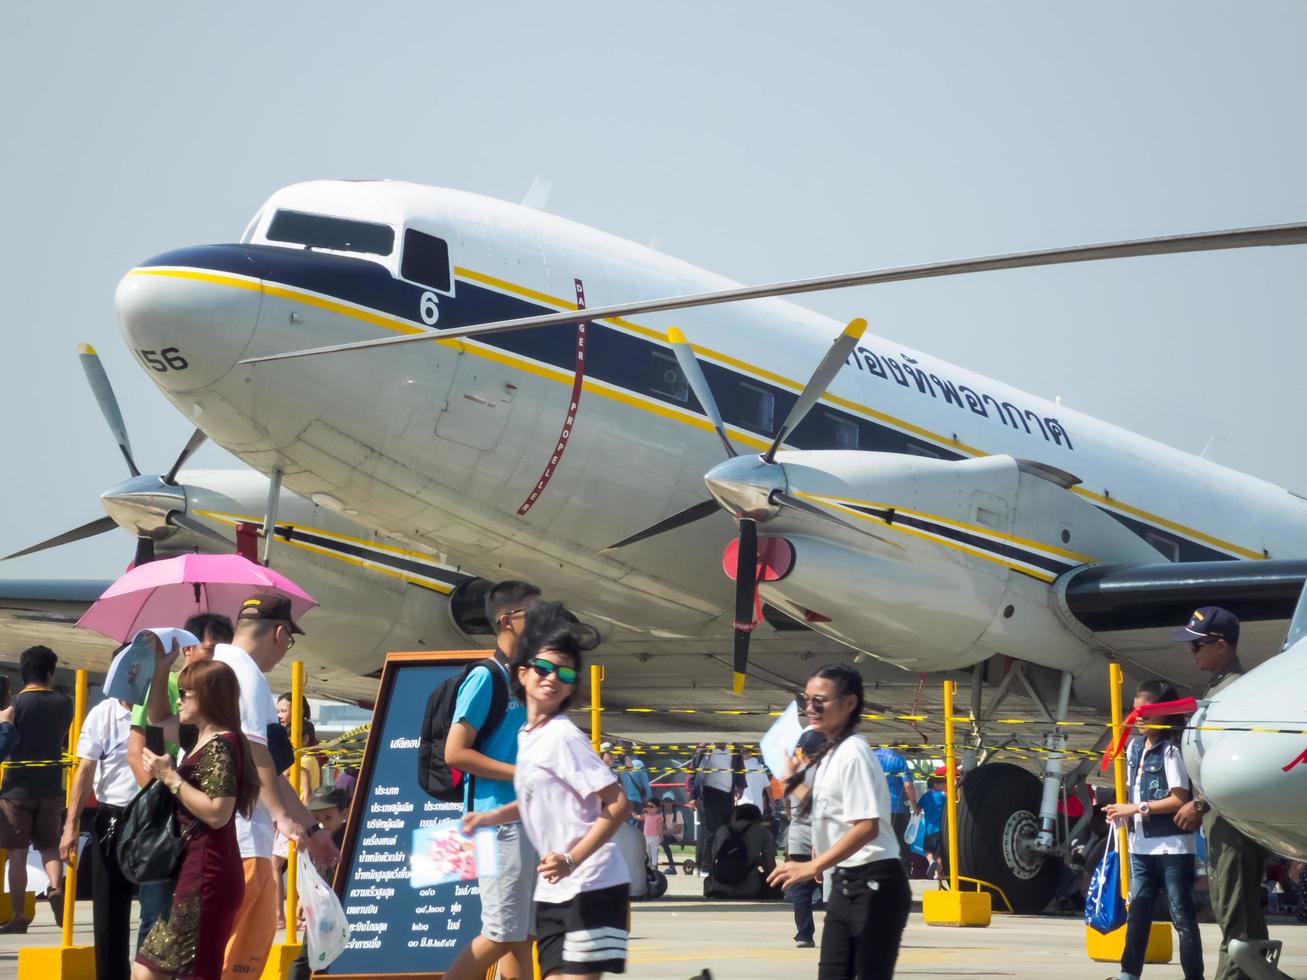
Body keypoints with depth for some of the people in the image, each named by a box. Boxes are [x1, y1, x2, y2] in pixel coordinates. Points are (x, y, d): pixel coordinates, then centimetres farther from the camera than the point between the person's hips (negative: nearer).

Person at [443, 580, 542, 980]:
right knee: (502, 933, -8)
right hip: (501, 818, -9)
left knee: (525, 932, 9)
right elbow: (455, 752, -16)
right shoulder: (486, 678, -10)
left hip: (531, 818, 9)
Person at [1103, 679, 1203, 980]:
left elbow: (1180, 799, -15)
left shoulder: (1170, 751, -11)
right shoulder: (1134, 746, 10)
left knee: (1182, 915, -1)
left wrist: (1137, 808, -16)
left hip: (1172, 846, -7)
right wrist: (1123, 812, 1)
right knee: (1137, 911, 7)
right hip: (1141, 845, 7)